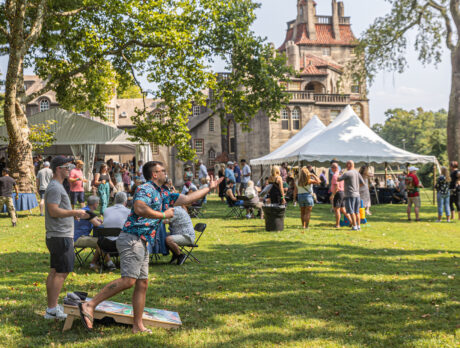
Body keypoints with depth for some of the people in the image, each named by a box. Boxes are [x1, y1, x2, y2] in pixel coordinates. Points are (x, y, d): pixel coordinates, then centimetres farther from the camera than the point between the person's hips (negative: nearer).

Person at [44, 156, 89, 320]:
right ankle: (52, 309, -6)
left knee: (54, 272, 12)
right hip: (60, 237, -11)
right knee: (61, 273, -9)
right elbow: (54, 211, -23)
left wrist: (76, 215, 18)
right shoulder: (55, 187, -14)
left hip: (57, 236, 11)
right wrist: (76, 212, -17)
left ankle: (51, 308, 17)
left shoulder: (57, 186, 19)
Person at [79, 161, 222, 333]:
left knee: (142, 283, 8)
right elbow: (139, 208, -26)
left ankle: (138, 325, 11)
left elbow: (187, 199, 29)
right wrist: (163, 215, -16)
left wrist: (209, 188, 31)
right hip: (131, 239, -10)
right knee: (128, 280, -20)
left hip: (142, 244, 10)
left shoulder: (163, 193, 22)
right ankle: (90, 305, -20)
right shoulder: (146, 189, -7)